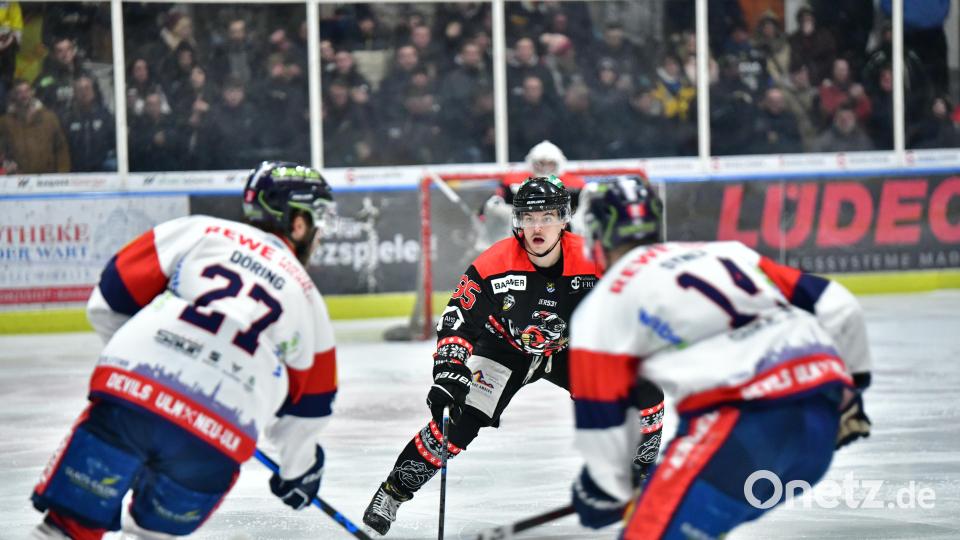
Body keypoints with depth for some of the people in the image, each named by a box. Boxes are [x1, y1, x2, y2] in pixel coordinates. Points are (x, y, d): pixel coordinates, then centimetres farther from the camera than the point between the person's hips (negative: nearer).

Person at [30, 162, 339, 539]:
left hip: (129, 392, 0)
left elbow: (109, 301, 16)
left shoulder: (198, 231, 17)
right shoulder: (308, 302, 23)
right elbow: (306, 406, 32)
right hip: (216, 439, 1)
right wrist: (300, 470, 49)